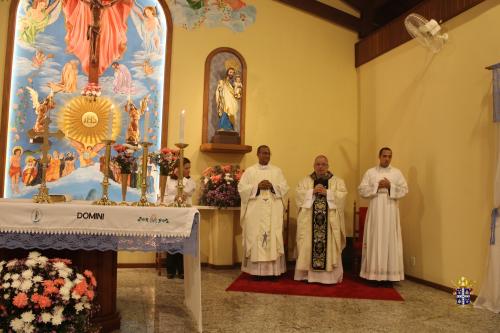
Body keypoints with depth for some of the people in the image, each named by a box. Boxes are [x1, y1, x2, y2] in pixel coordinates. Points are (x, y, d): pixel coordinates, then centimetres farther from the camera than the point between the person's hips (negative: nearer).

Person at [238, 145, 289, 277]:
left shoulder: (277, 171, 12)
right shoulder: (250, 171, 7)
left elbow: (284, 187, 5)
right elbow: (241, 188, -2)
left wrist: (272, 186, -12)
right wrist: (257, 186, -13)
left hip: (273, 211, 1)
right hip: (255, 211, -1)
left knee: (273, 237, -2)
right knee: (255, 237, -2)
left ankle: (273, 270, 4)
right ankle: (255, 270, 4)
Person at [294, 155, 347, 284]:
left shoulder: (337, 181, 10)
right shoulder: (305, 180, 12)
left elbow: (342, 195, -3)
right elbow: (299, 194, 0)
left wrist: (327, 192, -14)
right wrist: (312, 191, -13)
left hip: (330, 220, -1)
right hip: (309, 219, 1)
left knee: (330, 247, -2)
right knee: (308, 246, 0)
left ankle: (330, 275, 4)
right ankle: (308, 273, 7)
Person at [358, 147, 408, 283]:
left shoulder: (397, 173, 8)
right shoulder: (370, 172, 6)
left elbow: (404, 190, 1)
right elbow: (362, 190, -1)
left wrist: (390, 186, -12)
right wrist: (377, 186, -12)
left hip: (391, 212, 1)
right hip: (375, 212, 0)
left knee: (390, 240, 1)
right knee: (374, 241, 0)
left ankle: (390, 273, 6)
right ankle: (374, 272, 5)